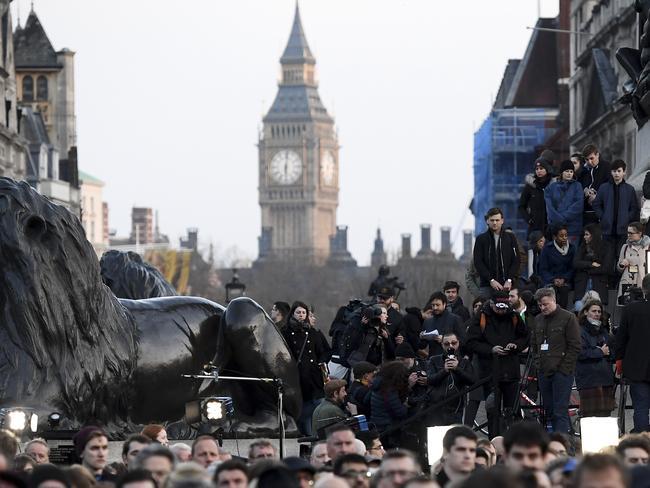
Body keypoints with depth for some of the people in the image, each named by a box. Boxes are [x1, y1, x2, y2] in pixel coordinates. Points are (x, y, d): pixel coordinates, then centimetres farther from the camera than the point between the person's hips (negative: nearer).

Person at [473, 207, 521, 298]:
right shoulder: (481, 239, 7)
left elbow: (516, 261, 5)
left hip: (507, 285, 0)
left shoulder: (510, 238, 10)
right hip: (487, 286, 0)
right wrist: (491, 280, -10)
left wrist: (509, 280, -8)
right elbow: (478, 263, 1)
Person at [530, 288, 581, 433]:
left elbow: (575, 346, -6)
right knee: (549, 411, 7)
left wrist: (563, 367, -11)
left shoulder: (568, 318, -3)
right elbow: (533, 345, 24)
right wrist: (538, 362, 10)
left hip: (562, 372, -7)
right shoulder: (538, 320, 16)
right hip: (544, 372, 7)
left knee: (560, 411, -11)